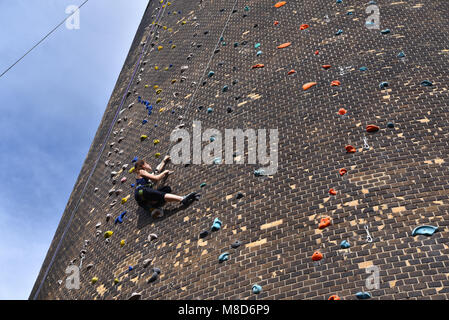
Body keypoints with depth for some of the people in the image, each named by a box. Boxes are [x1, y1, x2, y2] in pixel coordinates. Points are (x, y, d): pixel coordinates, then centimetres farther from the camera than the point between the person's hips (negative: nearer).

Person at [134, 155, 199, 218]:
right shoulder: (141, 172, 10)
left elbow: (157, 170, 47)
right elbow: (156, 178, 0)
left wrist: (164, 161, 56)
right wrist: (164, 172, 15)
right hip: (141, 192, -9)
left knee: (167, 189, 1)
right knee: (161, 195, -27)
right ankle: (182, 199, -48)